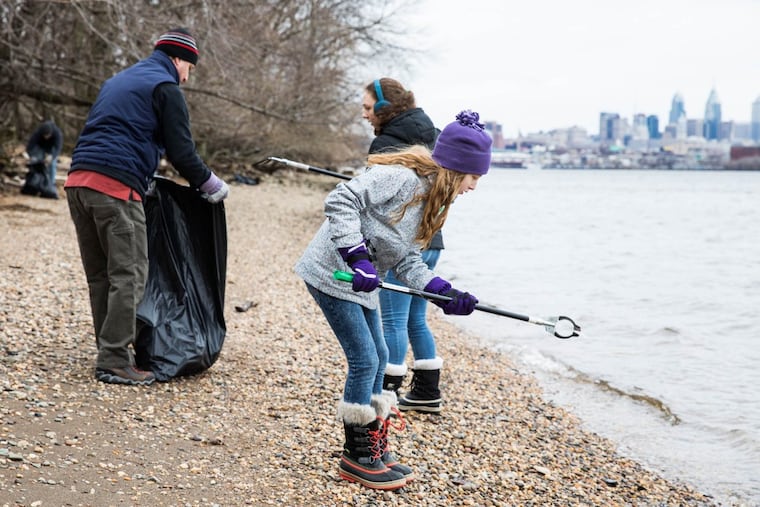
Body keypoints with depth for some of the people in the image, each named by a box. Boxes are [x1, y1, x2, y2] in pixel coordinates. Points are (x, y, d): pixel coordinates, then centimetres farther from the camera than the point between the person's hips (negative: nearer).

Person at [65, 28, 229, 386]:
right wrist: (212, 186, 11)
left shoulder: (118, 81, 27)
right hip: (116, 187, -9)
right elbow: (181, 152, -4)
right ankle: (114, 362, -6)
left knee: (100, 275, 13)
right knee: (128, 276, -5)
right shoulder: (165, 88, 1)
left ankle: (110, 351, 19)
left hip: (78, 181, 9)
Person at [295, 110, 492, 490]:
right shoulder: (402, 177, -22)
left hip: (360, 284, 10)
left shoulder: (432, 199, 8)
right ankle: (357, 458, 6)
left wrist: (444, 292, -10)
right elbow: (340, 201, -28)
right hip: (331, 274, -10)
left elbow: (406, 261, 4)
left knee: (377, 358, 14)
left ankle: (374, 450, 25)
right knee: (364, 360, -8)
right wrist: (358, 257, -32)